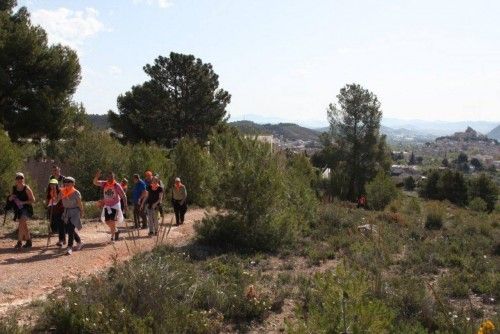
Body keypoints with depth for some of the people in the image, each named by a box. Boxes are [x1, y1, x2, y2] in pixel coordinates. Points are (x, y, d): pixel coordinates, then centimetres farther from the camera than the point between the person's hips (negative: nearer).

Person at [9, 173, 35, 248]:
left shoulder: (26, 188, -12)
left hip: (26, 209, -6)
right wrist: (11, 197, -10)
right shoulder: (14, 188, 4)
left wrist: (23, 202, -22)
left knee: (21, 224, -19)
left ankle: (19, 242, -13)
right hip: (18, 209, 6)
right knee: (24, 226, 14)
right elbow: (10, 199, 13)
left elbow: (33, 200, -11)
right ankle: (28, 242, 25)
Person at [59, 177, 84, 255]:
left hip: (74, 212, -6)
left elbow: (80, 204, -3)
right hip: (66, 212, 6)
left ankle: (70, 247, -11)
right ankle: (79, 242, 33)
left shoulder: (76, 193, -10)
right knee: (69, 229, 11)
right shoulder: (63, 192, 3)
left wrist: (81, 213, 1)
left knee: (70, 229, -14)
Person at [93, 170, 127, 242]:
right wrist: (97, 176, -33)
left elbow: (123, 196, -9)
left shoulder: (116, 185, -13)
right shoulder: (104, 184, -2)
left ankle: (112, 236, 10)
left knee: (112, 221, -10)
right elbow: (95, 182, -13)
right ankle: (116, 231, 34)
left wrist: (125, 205, -14)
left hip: (115, 205, -4)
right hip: (107, 205, 4)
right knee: (107, 221, 9)